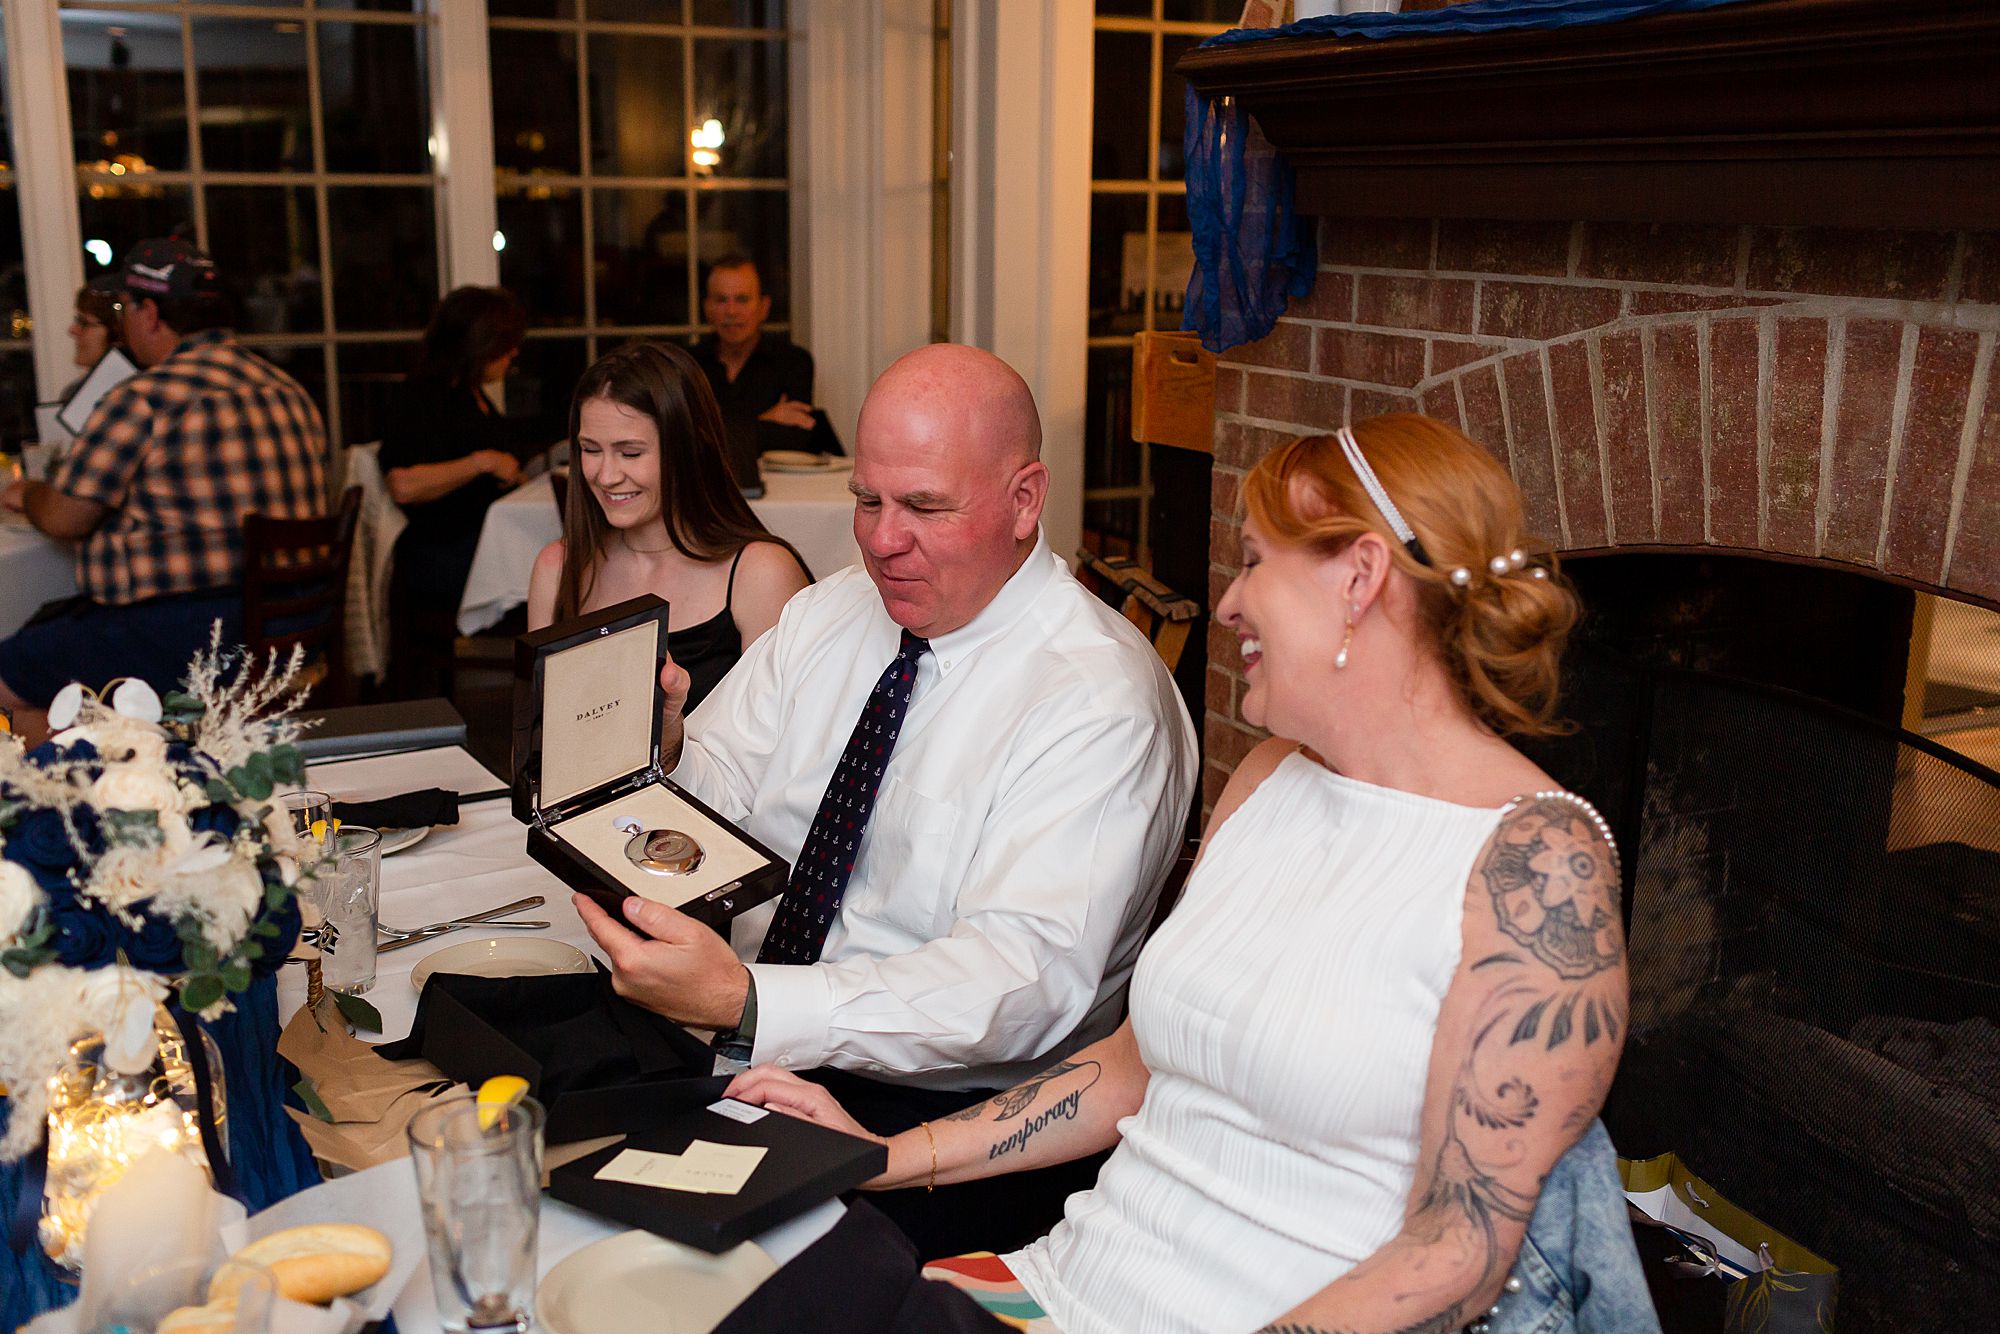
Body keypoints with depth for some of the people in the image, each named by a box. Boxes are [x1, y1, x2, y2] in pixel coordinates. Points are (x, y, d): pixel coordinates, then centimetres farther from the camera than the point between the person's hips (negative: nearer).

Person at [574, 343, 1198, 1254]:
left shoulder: (1102, 699, -15)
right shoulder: (827, 615, 9)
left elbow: (1025, 979, -25)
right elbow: (712, 797, 7)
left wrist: (746, 1002, -35)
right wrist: (658, 752, -17)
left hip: (943, 1117, -6)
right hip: (744, 1040, 7)